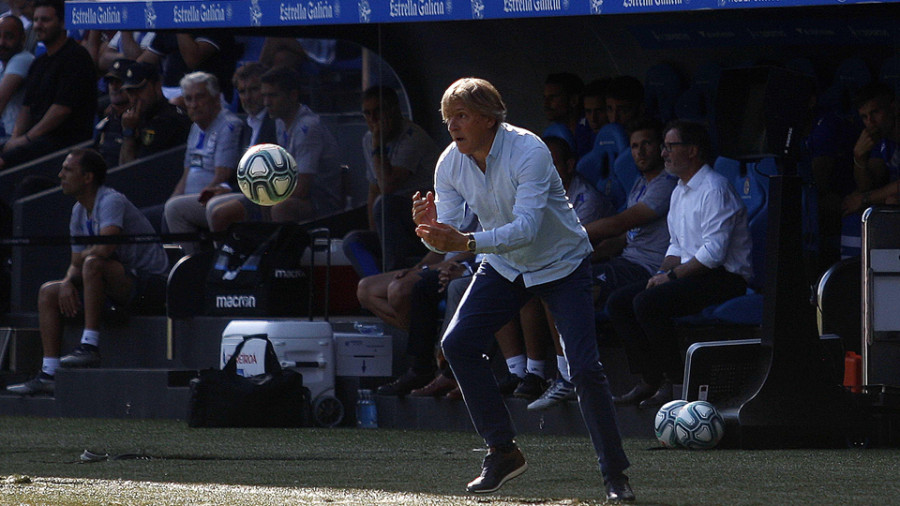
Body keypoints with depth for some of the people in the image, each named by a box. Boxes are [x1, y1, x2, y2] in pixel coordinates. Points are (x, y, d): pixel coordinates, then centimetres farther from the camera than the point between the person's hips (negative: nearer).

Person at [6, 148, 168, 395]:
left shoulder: (111, 201, -17)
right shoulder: (79, 212, 11)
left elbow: (105, 248, -33)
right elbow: (76, 263, 13)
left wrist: (82, 257, -12)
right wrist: (67, 282, -10)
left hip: (148, 281, -9)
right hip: (119, 287, 9)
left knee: (93, 263, -34)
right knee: (48, 292, 4)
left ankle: (90, 346, -32)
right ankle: (48, 374, -4)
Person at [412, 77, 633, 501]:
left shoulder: (529, 152, -30)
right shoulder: (450, 164, -12)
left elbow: (527, 228, -39)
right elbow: (448, 236, -13)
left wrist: (465, 242, -51)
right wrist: (430, 228, -37)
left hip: (562, 264, -5)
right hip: (504, 267, 5)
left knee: (584, 368, -16)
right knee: (457, 344, -12)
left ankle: (615, 474, -3)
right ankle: (503, 451, -1)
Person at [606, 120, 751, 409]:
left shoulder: (714, 190, -14)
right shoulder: (679, 192, 18)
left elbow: (714, 252, -21)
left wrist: (672, 275, -16)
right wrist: (663, 272, 4)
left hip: (724, 277, -10)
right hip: (688, 274, 10)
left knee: (647, 303, -28)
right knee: (618, 302, -1)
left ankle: (676, 382, -18)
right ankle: (649, 380, -2)